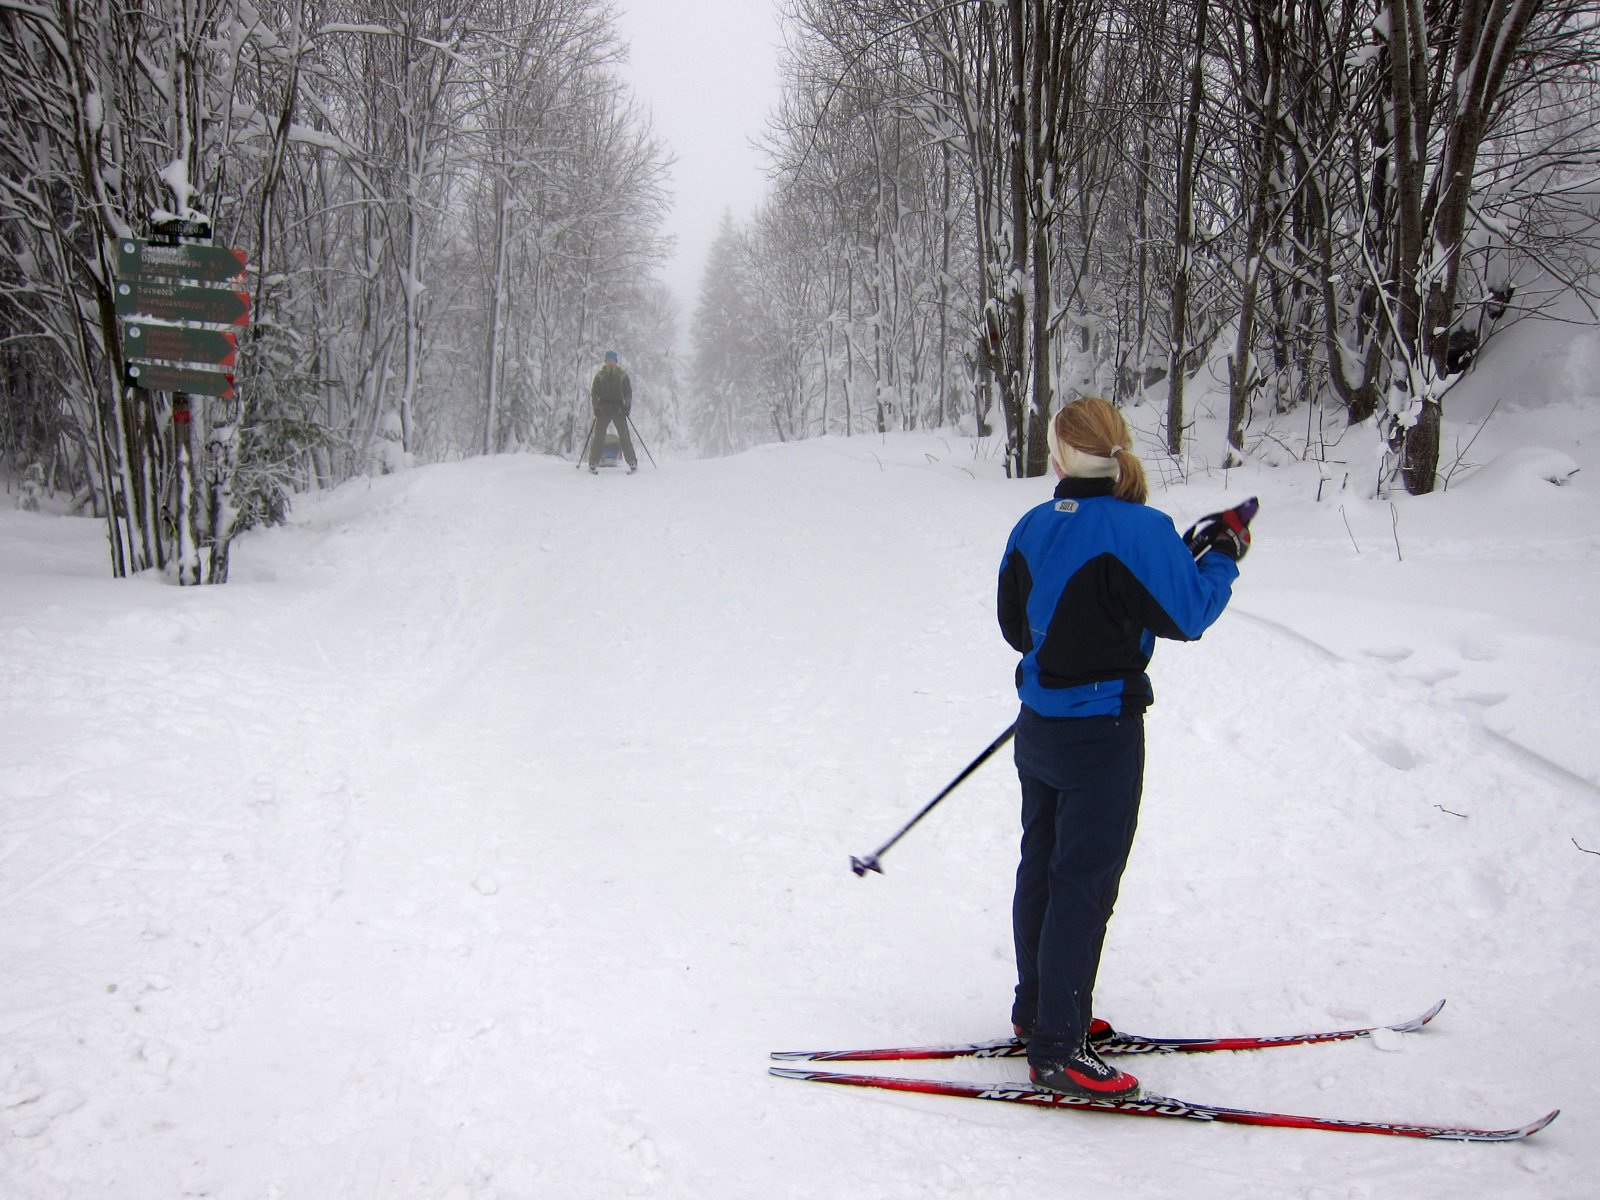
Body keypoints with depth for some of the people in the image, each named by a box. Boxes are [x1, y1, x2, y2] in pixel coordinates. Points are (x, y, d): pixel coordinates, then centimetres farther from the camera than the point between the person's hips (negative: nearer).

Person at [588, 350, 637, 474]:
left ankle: (633, 463, -1)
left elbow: (628, 392, 8)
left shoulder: (622, 375, 6)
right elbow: (594, 393, 8)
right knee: (598, 436, -4)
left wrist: (627, 406, -6)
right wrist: (596, 408, -4)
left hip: (618, 410, 0)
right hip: (603, 410, 1)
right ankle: (593, 464, 0)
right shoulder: (600, 375, 6)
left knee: (624, 436, -6)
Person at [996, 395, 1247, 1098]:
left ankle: (1038, 1011, 33)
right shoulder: (1139, 530, -20)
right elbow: (1188, 616, -12)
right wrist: (1224, 556, 3)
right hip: (1102, 737, -7)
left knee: (1041, 868, 18)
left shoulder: (1031, 528, -1)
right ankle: (1057, 1052, 7)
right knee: (1085, 884, 0)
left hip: (1039, 726, 7)